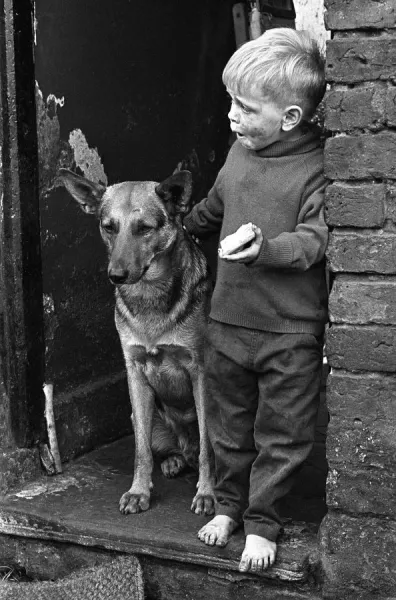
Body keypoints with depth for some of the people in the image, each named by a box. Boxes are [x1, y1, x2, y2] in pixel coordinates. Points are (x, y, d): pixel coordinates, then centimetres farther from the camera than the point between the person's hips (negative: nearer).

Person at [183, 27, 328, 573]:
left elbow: (316, 239, -23)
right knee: (229, 424, 17)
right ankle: (229, 503, 35)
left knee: (281, 435, 7)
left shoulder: (317, 169, -14)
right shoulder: (239, 153, 5)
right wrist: (184, 226, 38)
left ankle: (262, 522, 22)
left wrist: (267, 249, -37)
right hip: (228, 319, 6)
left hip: (290, 332, -5)